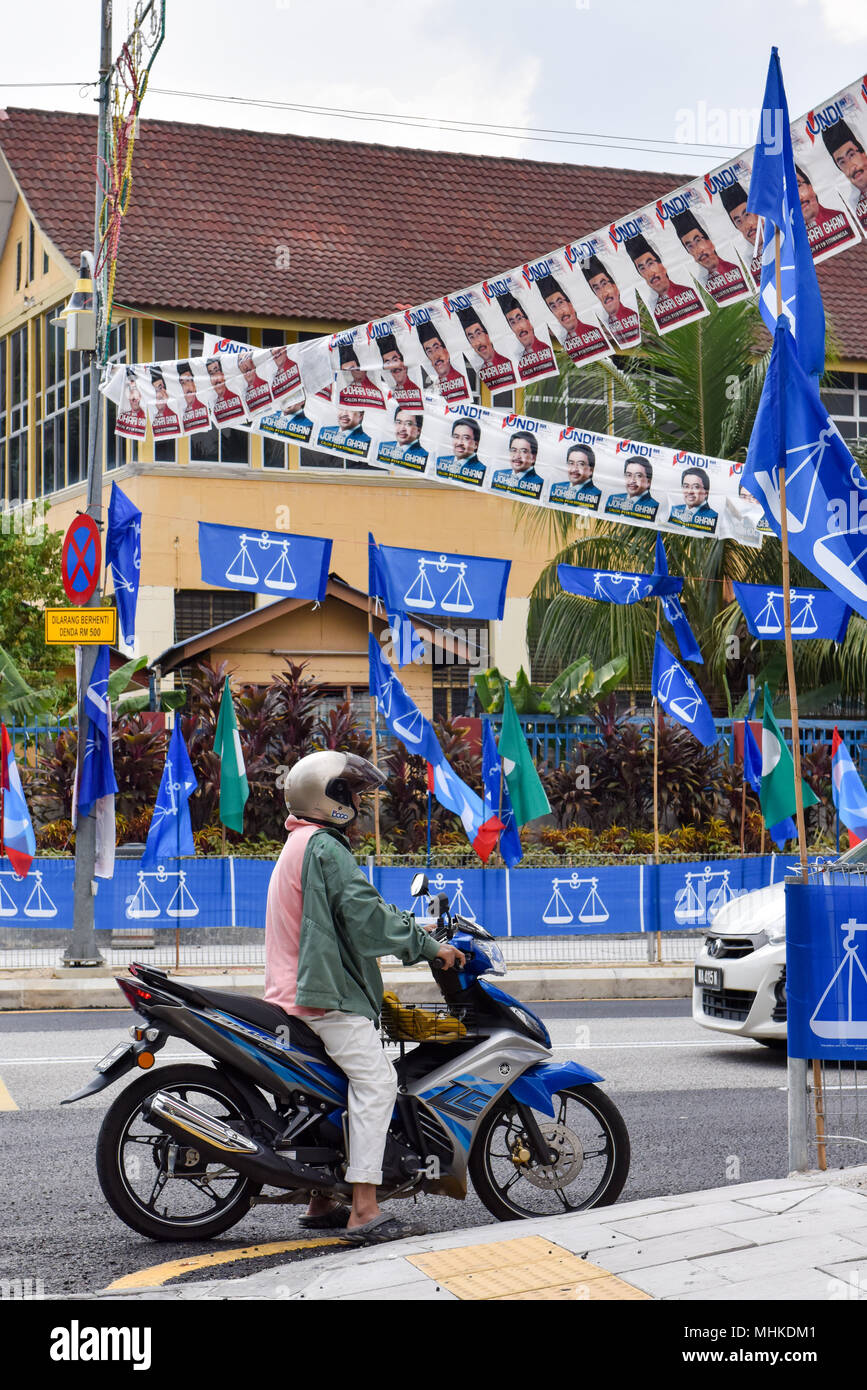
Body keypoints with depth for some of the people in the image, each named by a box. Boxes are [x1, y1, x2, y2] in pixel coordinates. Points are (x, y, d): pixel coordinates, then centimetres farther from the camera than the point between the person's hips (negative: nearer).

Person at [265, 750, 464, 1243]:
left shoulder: (302, 843, 22)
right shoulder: (325, 846, -11)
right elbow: (365, 914, -19)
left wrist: (409, 928, 23)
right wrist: (429, 947, -12)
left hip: (299, 989, 11)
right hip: (328, 991, -11)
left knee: (334, 1085, 18)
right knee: (375, 1081, -17)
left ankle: (321, 1204, 21)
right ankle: (365, 1211, -22)